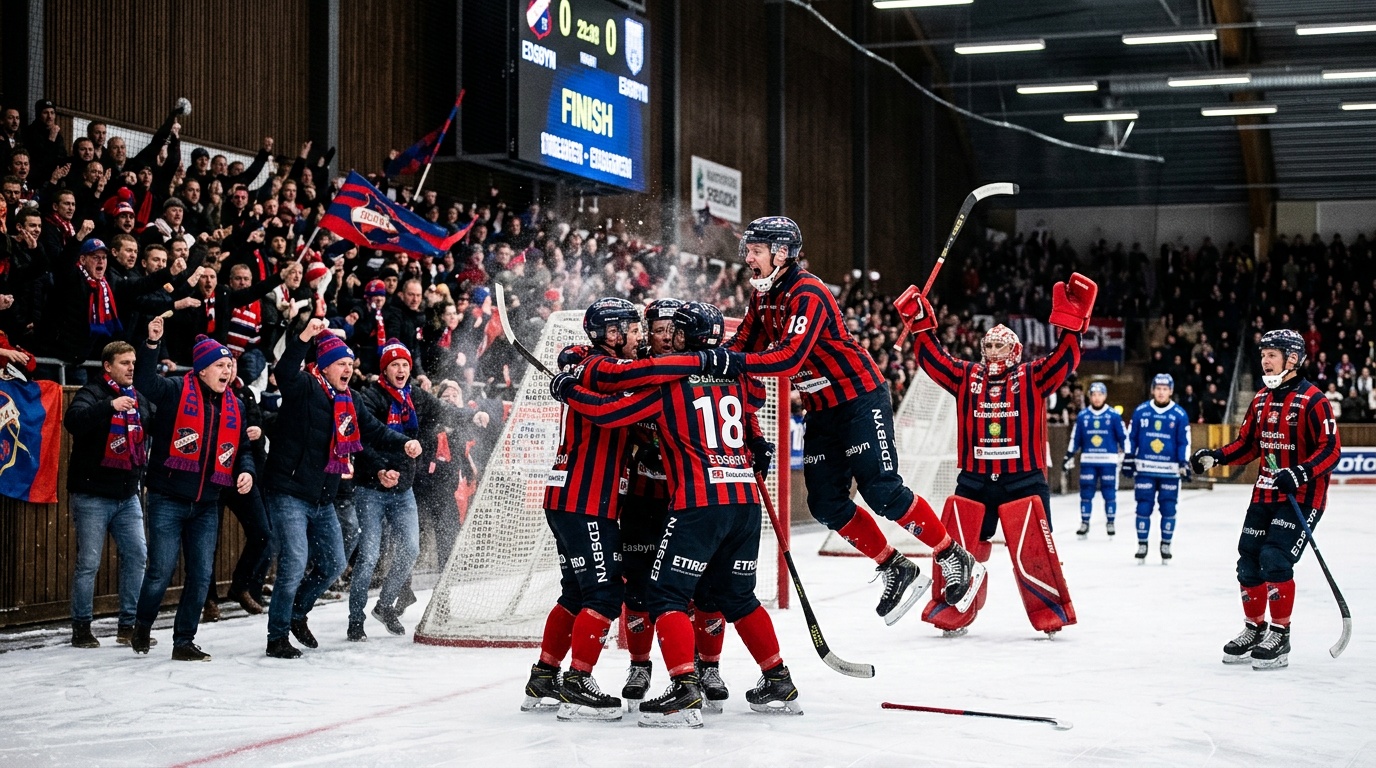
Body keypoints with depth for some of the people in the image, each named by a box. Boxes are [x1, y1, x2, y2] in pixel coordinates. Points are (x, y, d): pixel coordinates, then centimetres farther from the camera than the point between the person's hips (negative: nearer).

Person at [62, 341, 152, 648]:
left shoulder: (140, 399, 13)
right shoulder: (93, 393, -7)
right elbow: (73, 420, -27)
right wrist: (110, 406, -39)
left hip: (128, 496, 6)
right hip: (92, 494, -6)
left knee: (137, 556, 3)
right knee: (88, 563, -3)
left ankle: (128, 625, 13)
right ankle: (81, 627, 8)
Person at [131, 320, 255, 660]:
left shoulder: (234, 406, 12)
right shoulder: (176, 391, -5)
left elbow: (243, 447, 19)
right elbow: (144, 381, -21)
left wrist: (246, 471, -1)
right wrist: (152, 343, -34)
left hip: (207, 505, 5)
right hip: (168, 501, -5)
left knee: (201, 576, 5)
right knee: (161, 571, -4)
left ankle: (184, 641, 16)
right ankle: (142, 626, 23)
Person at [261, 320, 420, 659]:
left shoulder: (348, 403, 12)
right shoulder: (304, 389, -11)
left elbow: (375, 429, 14)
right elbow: (284, 373, -31)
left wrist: (404, 443, -5)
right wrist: (305, 337, -45)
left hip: (323, 500, 8)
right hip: (290, 494, -8)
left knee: (333, 565, 15)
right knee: (294, 565, -12)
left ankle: (297, 614, 38)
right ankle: (277, 637, 2)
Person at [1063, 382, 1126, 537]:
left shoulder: (1114, 416, -1)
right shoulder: (1082, 416, 4)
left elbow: (1123, 437, 4)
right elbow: (1074, 439, 8)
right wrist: (1068, 459, 6)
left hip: (1109, 461, -1)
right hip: (1088, 461, 1)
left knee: (1110, 493, 2)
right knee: (1086, 493, 3)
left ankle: (1110, 523, 14)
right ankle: (1084, 523, 12)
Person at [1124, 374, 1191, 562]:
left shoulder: (1180, 414, -1)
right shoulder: (1141, 411, 1)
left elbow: (1184, 442, 2)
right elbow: (1131, 437, 7)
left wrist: (1184, 463, -5)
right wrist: (1128, 460, 4)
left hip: (1169, 471, 0)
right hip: (1144, 469, 0)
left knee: (1168, 509, 3)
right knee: (1143, 507, 1)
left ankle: (1166, 545, 15)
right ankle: (1142, 545, 11)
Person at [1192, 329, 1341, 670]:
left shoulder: (1312, 401, -14)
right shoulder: (1262, 398, 10)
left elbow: (1331, 450, -18)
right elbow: (1248, 444, 16)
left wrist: (1299, 474, -31)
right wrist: (1215, 457, 0)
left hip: (1302, 496, -8)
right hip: (1265, 494, 8)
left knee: (1275, 559, -16)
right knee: (1248, 560, 7)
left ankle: (1280, 636, -3)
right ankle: (1254, 629, 24)